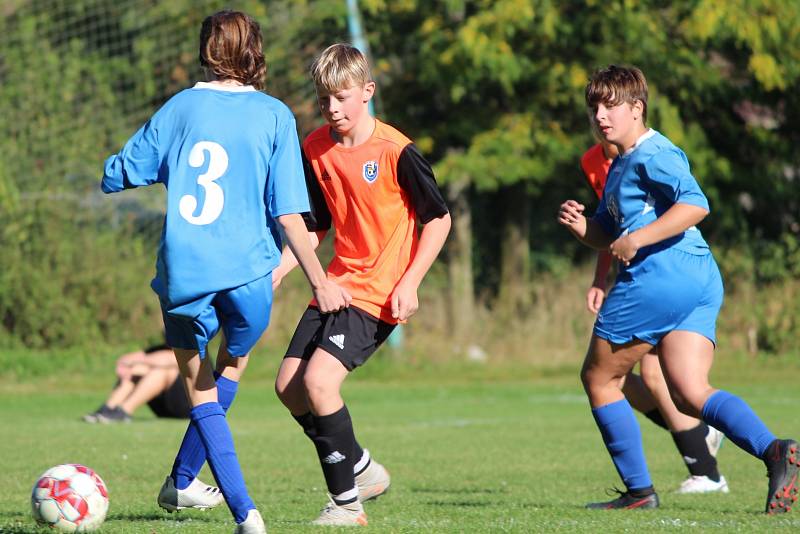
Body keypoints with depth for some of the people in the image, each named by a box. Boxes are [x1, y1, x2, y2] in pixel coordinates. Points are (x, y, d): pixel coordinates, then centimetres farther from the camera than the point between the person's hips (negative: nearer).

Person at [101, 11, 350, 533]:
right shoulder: (274, 116, 1)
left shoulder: (179, 107, 6)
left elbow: (116, 176, 14)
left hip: (182, 270, 1)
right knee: (233, 364, 28)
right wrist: (320, 282, -2)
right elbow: (288, 212, -4)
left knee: (201, 393, 13)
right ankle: (182, 480, 27)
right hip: (248, 270, -1)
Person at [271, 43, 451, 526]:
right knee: (289, 386, 2)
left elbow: (439, 219, -7)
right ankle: (362, 470, 21)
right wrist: (274, 274, 2)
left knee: (319, 380, -21)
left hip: (379, 294, -7)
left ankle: (347, 502, -8)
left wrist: (409, 283, -14)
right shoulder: (315, 149, 5)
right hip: (336, 284, 7)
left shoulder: (395, 151, -14)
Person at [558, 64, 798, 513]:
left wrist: (637, 239, -22)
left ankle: (639, 490, 7)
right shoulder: (621, 165, 25)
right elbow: (608, 235, 31)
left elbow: (696, 204, -21)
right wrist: (580, 225, 9)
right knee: (691, 394, -2)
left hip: (659, 278, -10)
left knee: (599, 379, 5)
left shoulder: (651, 154, -6)